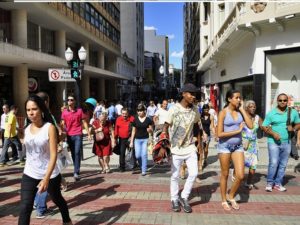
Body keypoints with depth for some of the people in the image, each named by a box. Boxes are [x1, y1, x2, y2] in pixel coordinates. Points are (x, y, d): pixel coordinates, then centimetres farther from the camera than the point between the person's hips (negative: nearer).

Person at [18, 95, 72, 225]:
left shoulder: (49, 127, -15)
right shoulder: (27, 129, 0)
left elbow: (53, 155, -20)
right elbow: (28, 151, 13)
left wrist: (46, 178, -28)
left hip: (50, 175, -3)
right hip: (29, 175, 3)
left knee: (57, 199, 19)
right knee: (24, 208, -8)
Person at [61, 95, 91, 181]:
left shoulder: (79, 110, 3)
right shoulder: (64, 112, 6)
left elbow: (84, 123, 5)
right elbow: (62, 124, 4)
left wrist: (89, 134, 1)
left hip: (78, 135, -2)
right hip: (69, 136, 2)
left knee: (77, 153, -11)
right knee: (73, 154, 10)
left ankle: (76, 173, -12)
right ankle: (77, 170, 22)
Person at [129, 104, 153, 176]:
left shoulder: (148, 120, -2)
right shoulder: (135, 120, 3)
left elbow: (151, 130, 5)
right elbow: (133, 131, 8)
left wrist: (150, 130, -20)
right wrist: (131, 141, 7)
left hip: (145, 139, -2)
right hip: (137, 139, 2)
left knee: (144, 155, -4)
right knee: (137, 156, 0)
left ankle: (144, 170, 8)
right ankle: (142, 167, 27)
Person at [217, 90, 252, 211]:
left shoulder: (240, 111, 3)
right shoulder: (223, 112, -10)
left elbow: (250, 126, -8)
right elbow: (219, 134, -15)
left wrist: (242, 109, -8)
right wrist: (237, 130, -14)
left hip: (238, 146, 4)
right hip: (225, 146, -4)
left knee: (240, 175, 0)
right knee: (225, 175, 9)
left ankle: (231, 196, 26)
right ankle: (224, 200, 27)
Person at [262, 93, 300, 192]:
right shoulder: (271, 113, -4)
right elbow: (264, 127, -3)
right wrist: (273, 133, -19)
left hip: (287, 142, 4)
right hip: (273, 142, -3)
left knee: (283, 165, 9)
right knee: (274, 163, -10)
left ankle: (278, 183, 22)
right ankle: (269, 182, 7)